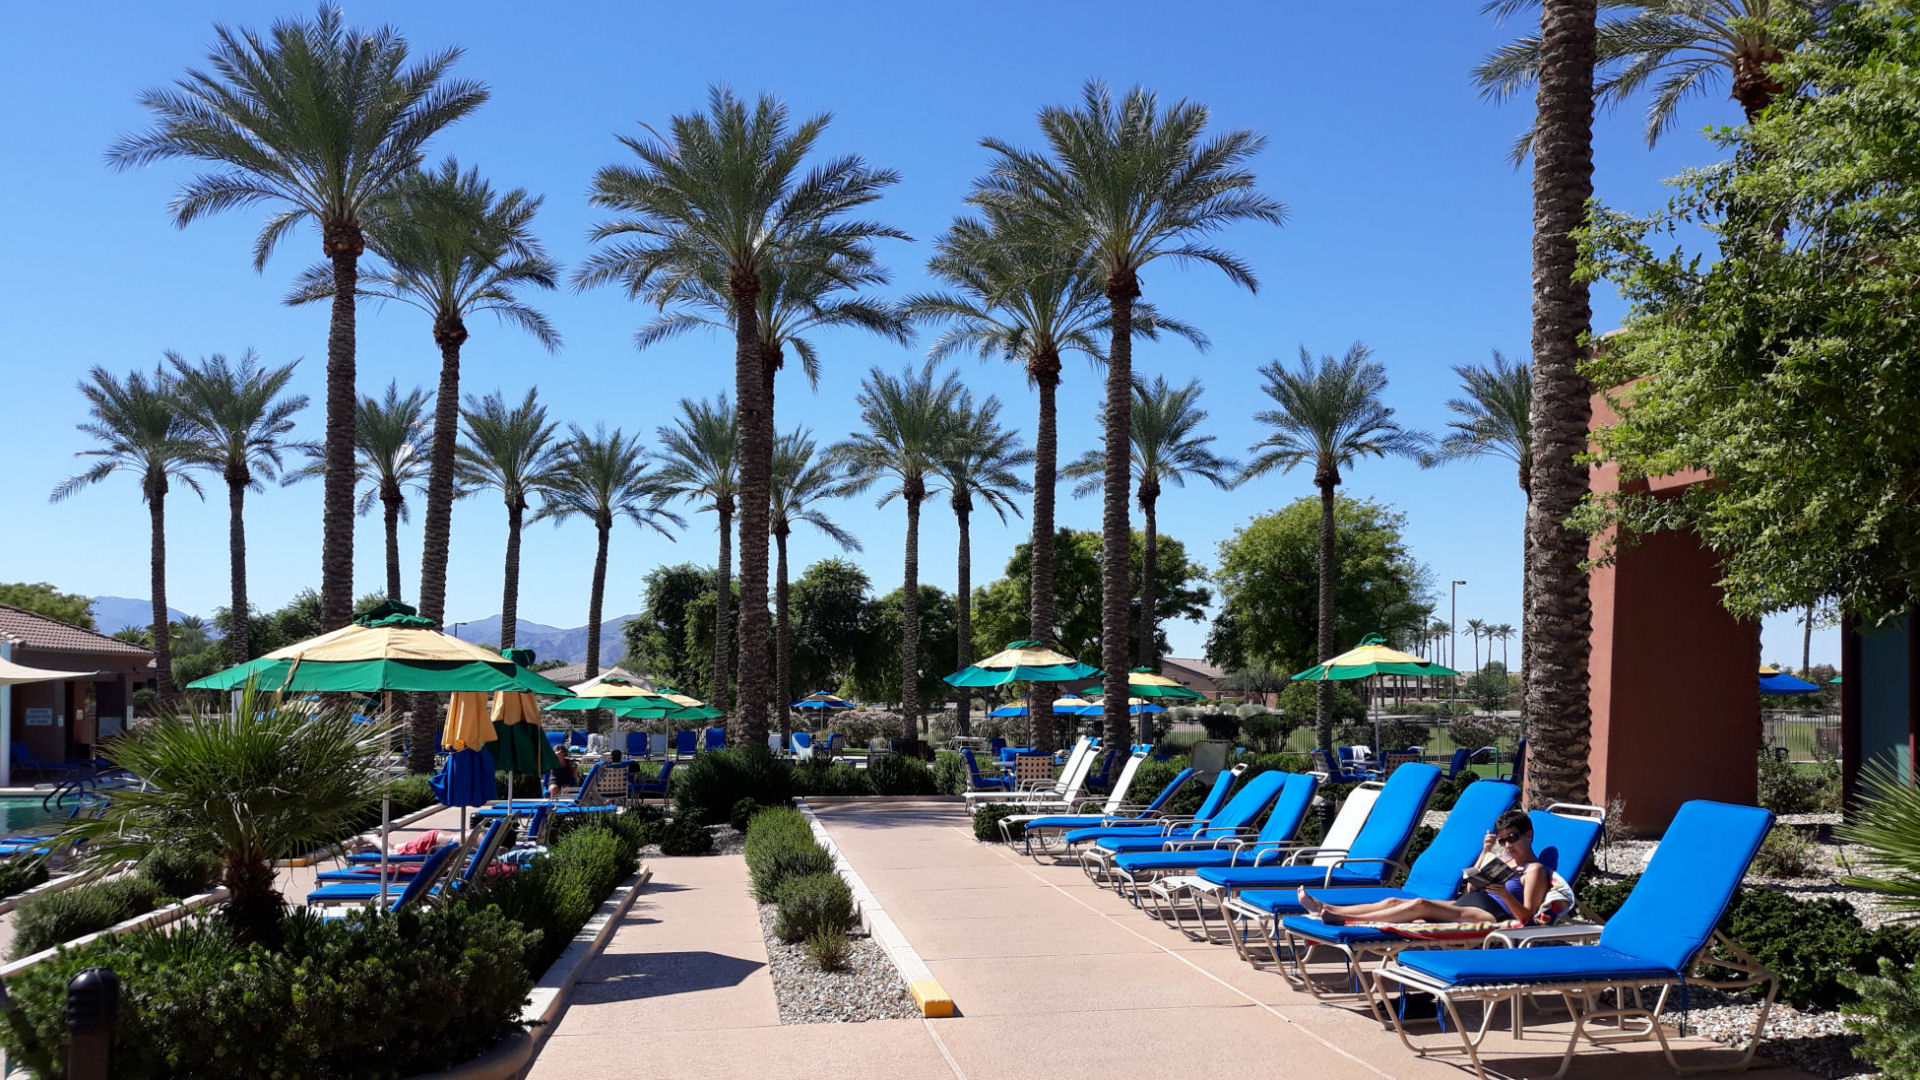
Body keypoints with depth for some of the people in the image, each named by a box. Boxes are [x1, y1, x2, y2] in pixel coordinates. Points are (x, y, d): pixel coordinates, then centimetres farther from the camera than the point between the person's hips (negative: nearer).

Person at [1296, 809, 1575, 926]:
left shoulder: (1535, 870, -1)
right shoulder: (1503, 859, 25)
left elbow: (1526, 916, -12)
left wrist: (1504, 894, -29)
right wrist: (1485, 851, 20)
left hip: (1491, 915, -9)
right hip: (1468, 903, 9)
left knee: (1420, 905, -28)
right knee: (1394, 902, -5)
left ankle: (1341, 919, -33)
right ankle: (1326, 908, -12)